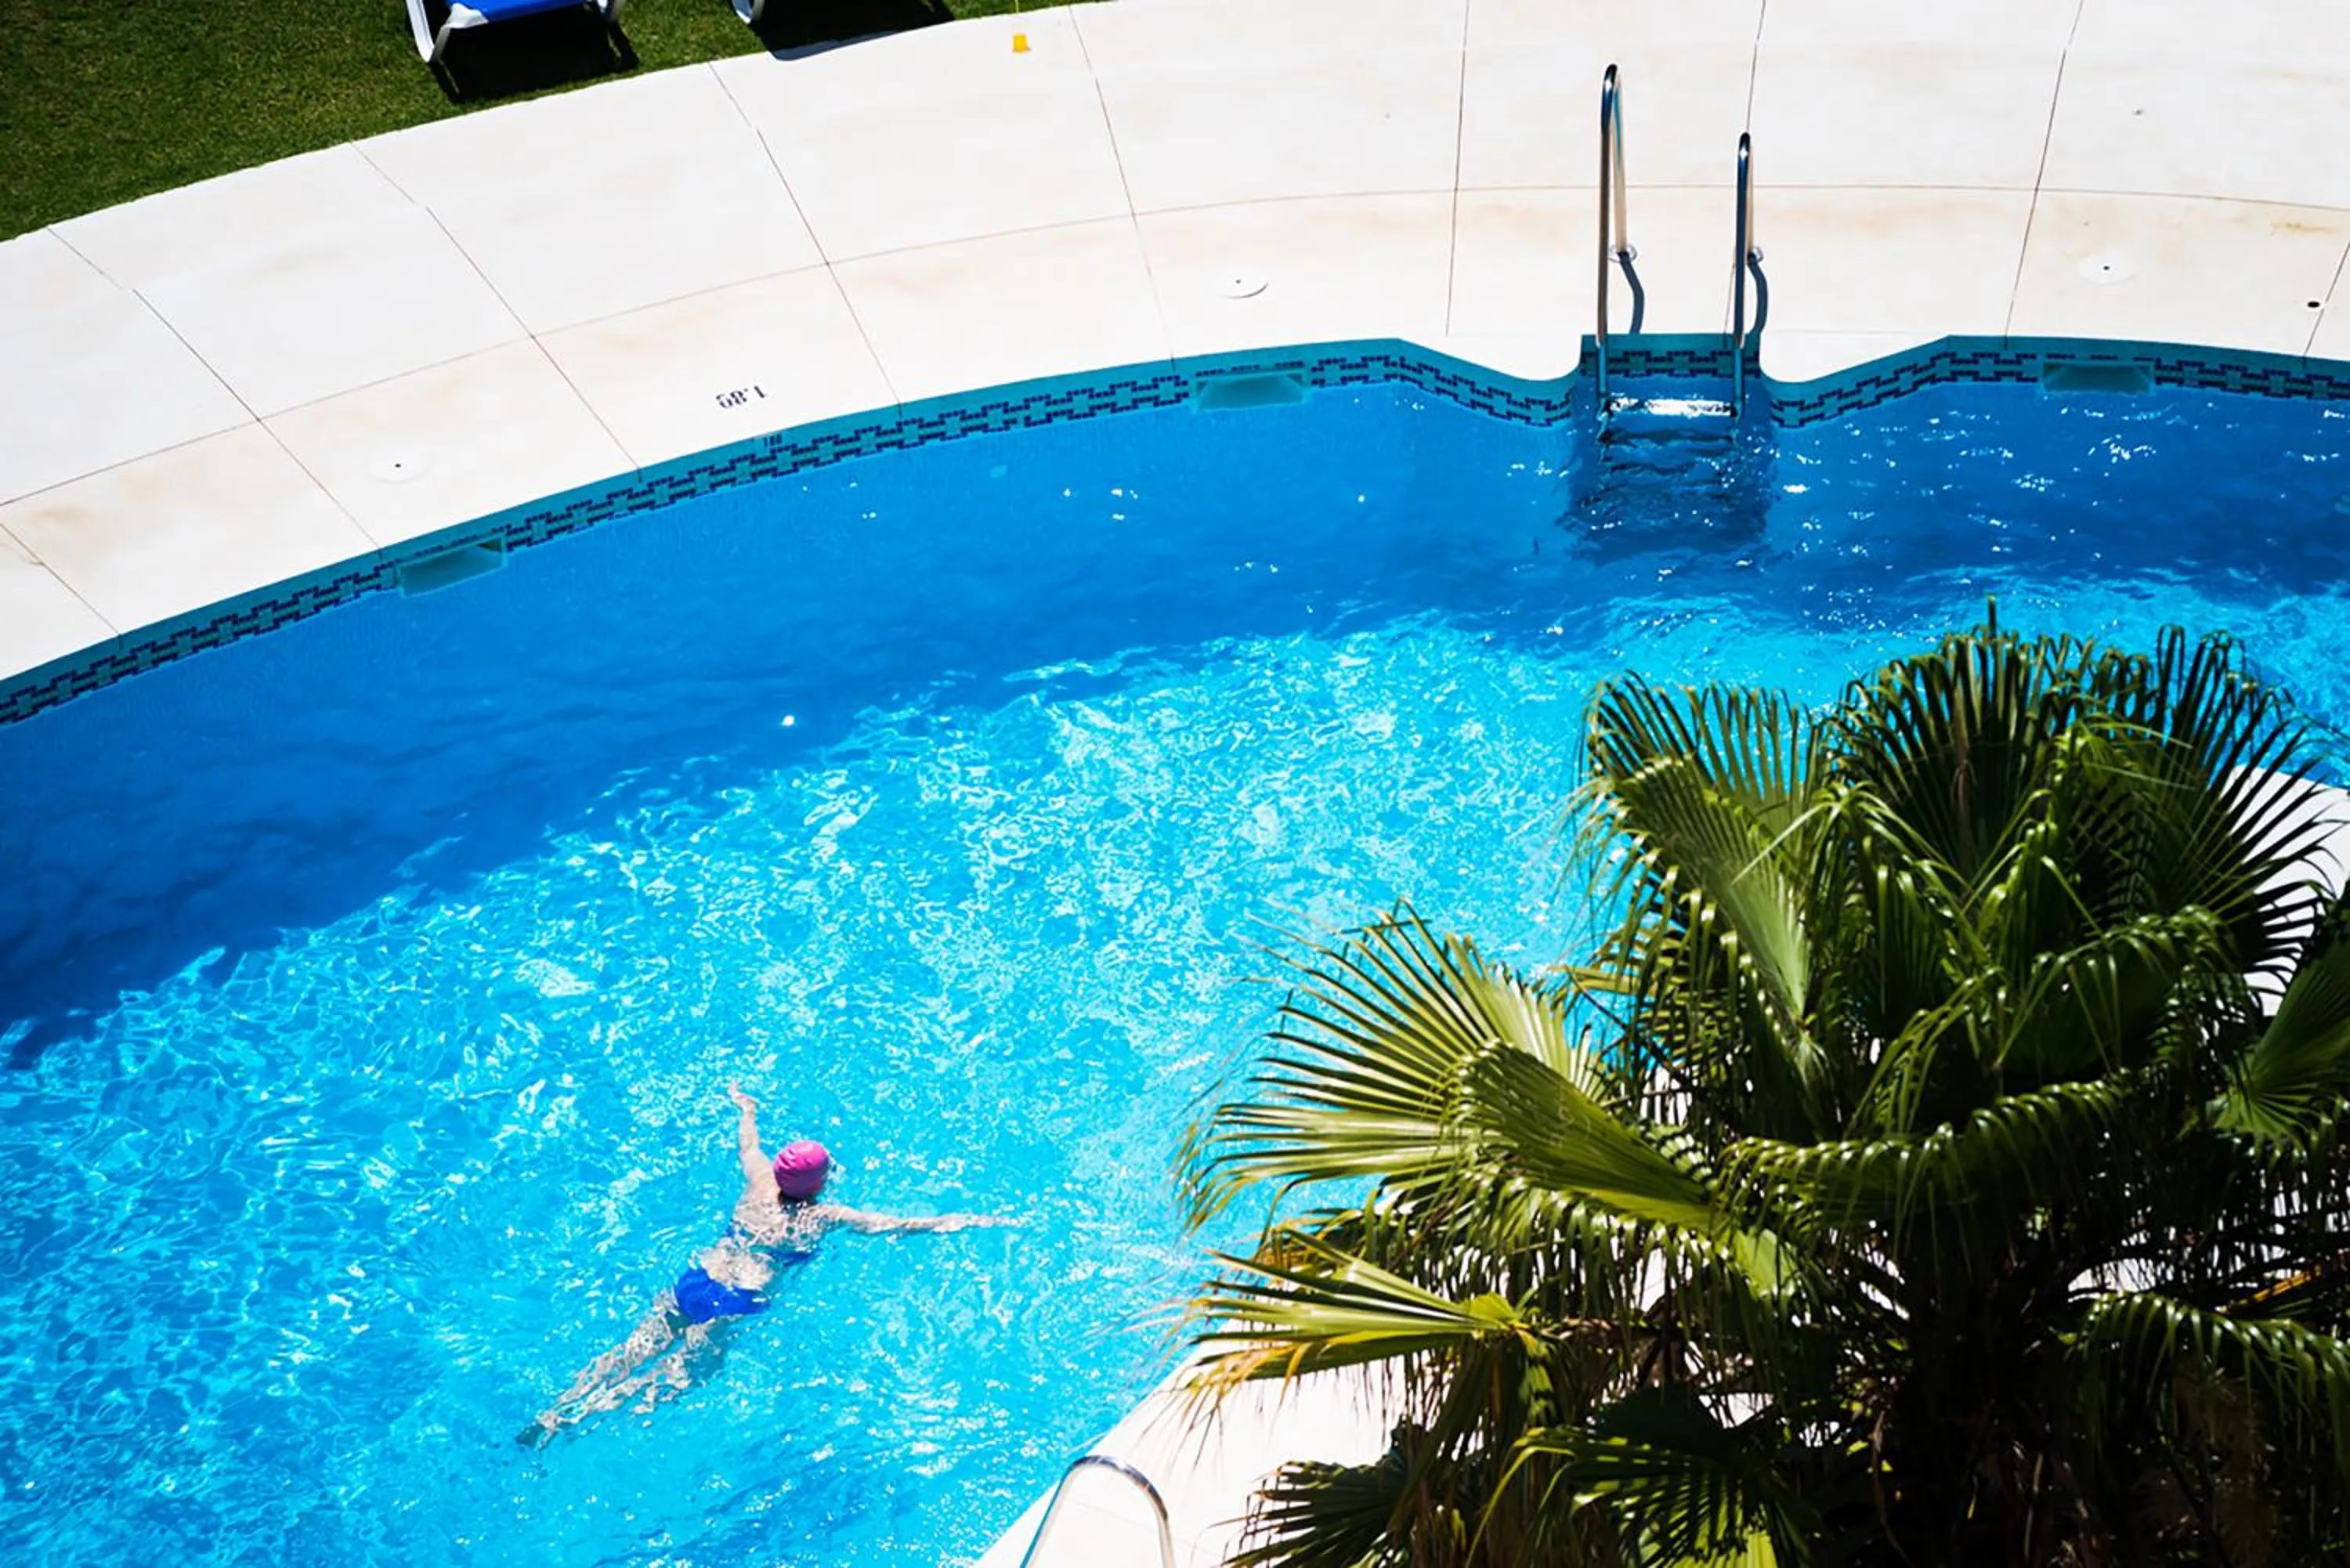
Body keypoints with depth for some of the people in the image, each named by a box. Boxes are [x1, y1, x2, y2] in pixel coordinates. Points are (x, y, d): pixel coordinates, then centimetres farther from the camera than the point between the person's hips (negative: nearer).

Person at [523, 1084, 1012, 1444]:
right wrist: (968, 1220, 3)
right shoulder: (822, 1218, -2)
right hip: (735, 1302, -5)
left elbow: (748, 1142, 30)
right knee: (674, 1375, -9)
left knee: (632, 1353, 4)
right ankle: (582, 1414, -25)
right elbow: (897, 1224, -2)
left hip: (693, 1280, 5)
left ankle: (556, 1411, -8)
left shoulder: (760, 1186, 10)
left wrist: (746, 1108, 52)